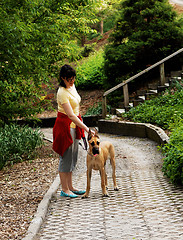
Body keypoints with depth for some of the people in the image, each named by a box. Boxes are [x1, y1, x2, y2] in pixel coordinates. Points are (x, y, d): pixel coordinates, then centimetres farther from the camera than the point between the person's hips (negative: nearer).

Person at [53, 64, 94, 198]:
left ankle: (70, 187, 22)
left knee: (72, 157, 14)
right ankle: (64, 190, 6)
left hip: (74, 125, 9)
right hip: (65, 126, -9)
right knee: (66, 157, -3)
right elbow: (71, 115, -29)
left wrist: (81, 127, 22)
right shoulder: (62, 93, -23)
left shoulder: (72, 86, 5)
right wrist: (86, 128, -32)